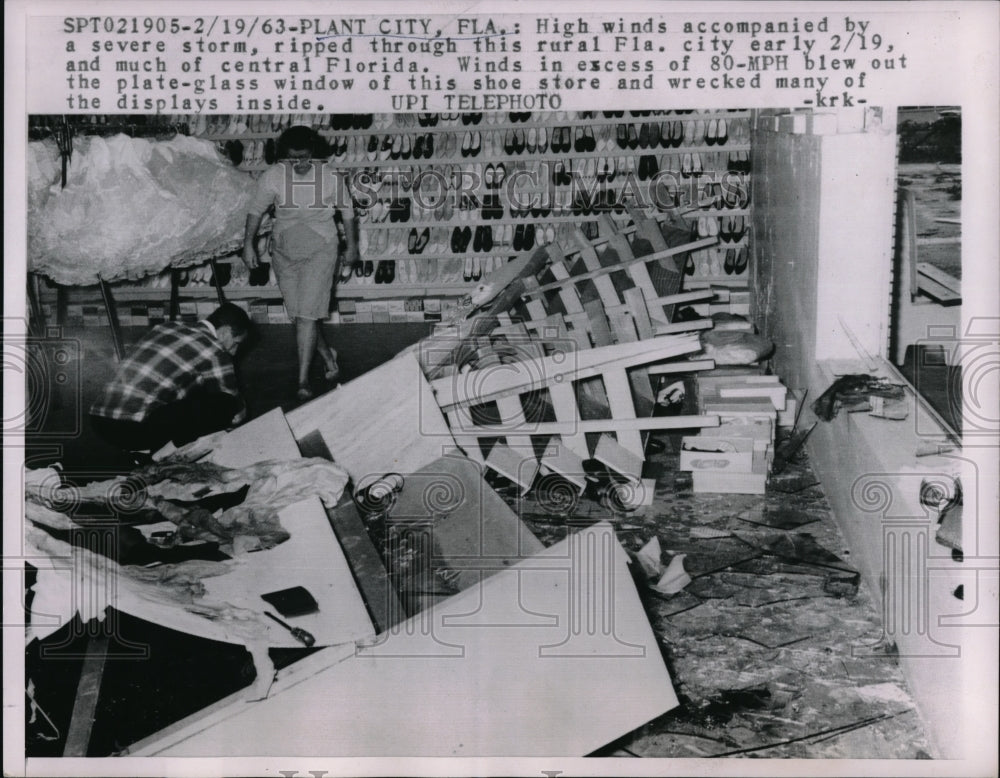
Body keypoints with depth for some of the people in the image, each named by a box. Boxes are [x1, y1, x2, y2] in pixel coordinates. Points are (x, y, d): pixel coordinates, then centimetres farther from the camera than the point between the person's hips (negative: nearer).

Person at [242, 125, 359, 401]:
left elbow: (347, 212, 5)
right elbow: (256, 210, 1)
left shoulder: (331, 178, -9)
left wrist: (352, 246, 12)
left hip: (320, 251, -3)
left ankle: (303, 380, -9)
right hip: (284, 253, 3)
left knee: (307, 315, -13)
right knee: (300, 315, 9)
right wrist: (248, 243, -4)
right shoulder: (273, 176, -7)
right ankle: (328, 356, 35)